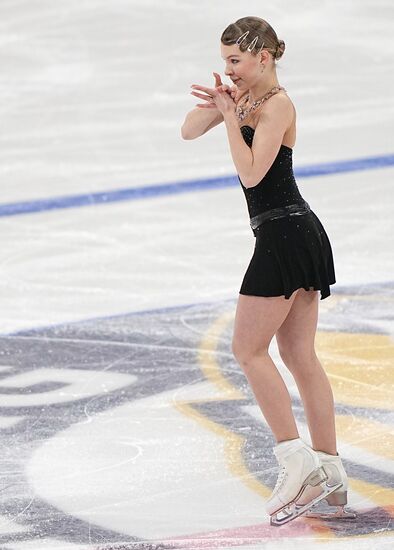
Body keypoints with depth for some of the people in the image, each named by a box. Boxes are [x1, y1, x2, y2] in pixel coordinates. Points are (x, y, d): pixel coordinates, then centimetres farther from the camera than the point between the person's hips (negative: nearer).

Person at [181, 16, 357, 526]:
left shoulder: (276, 104, -13)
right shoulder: (246, 96, 13)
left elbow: (251, 173, -21)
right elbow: (189, 131, 14)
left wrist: (231, 116, -16)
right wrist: (215, 105, -5)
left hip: (285, 234, -10)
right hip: (301, 236, 10)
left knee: (248, 349, -7)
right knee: (300, 355, 9)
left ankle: (296, 459, -9)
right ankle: (329, 474, 11)